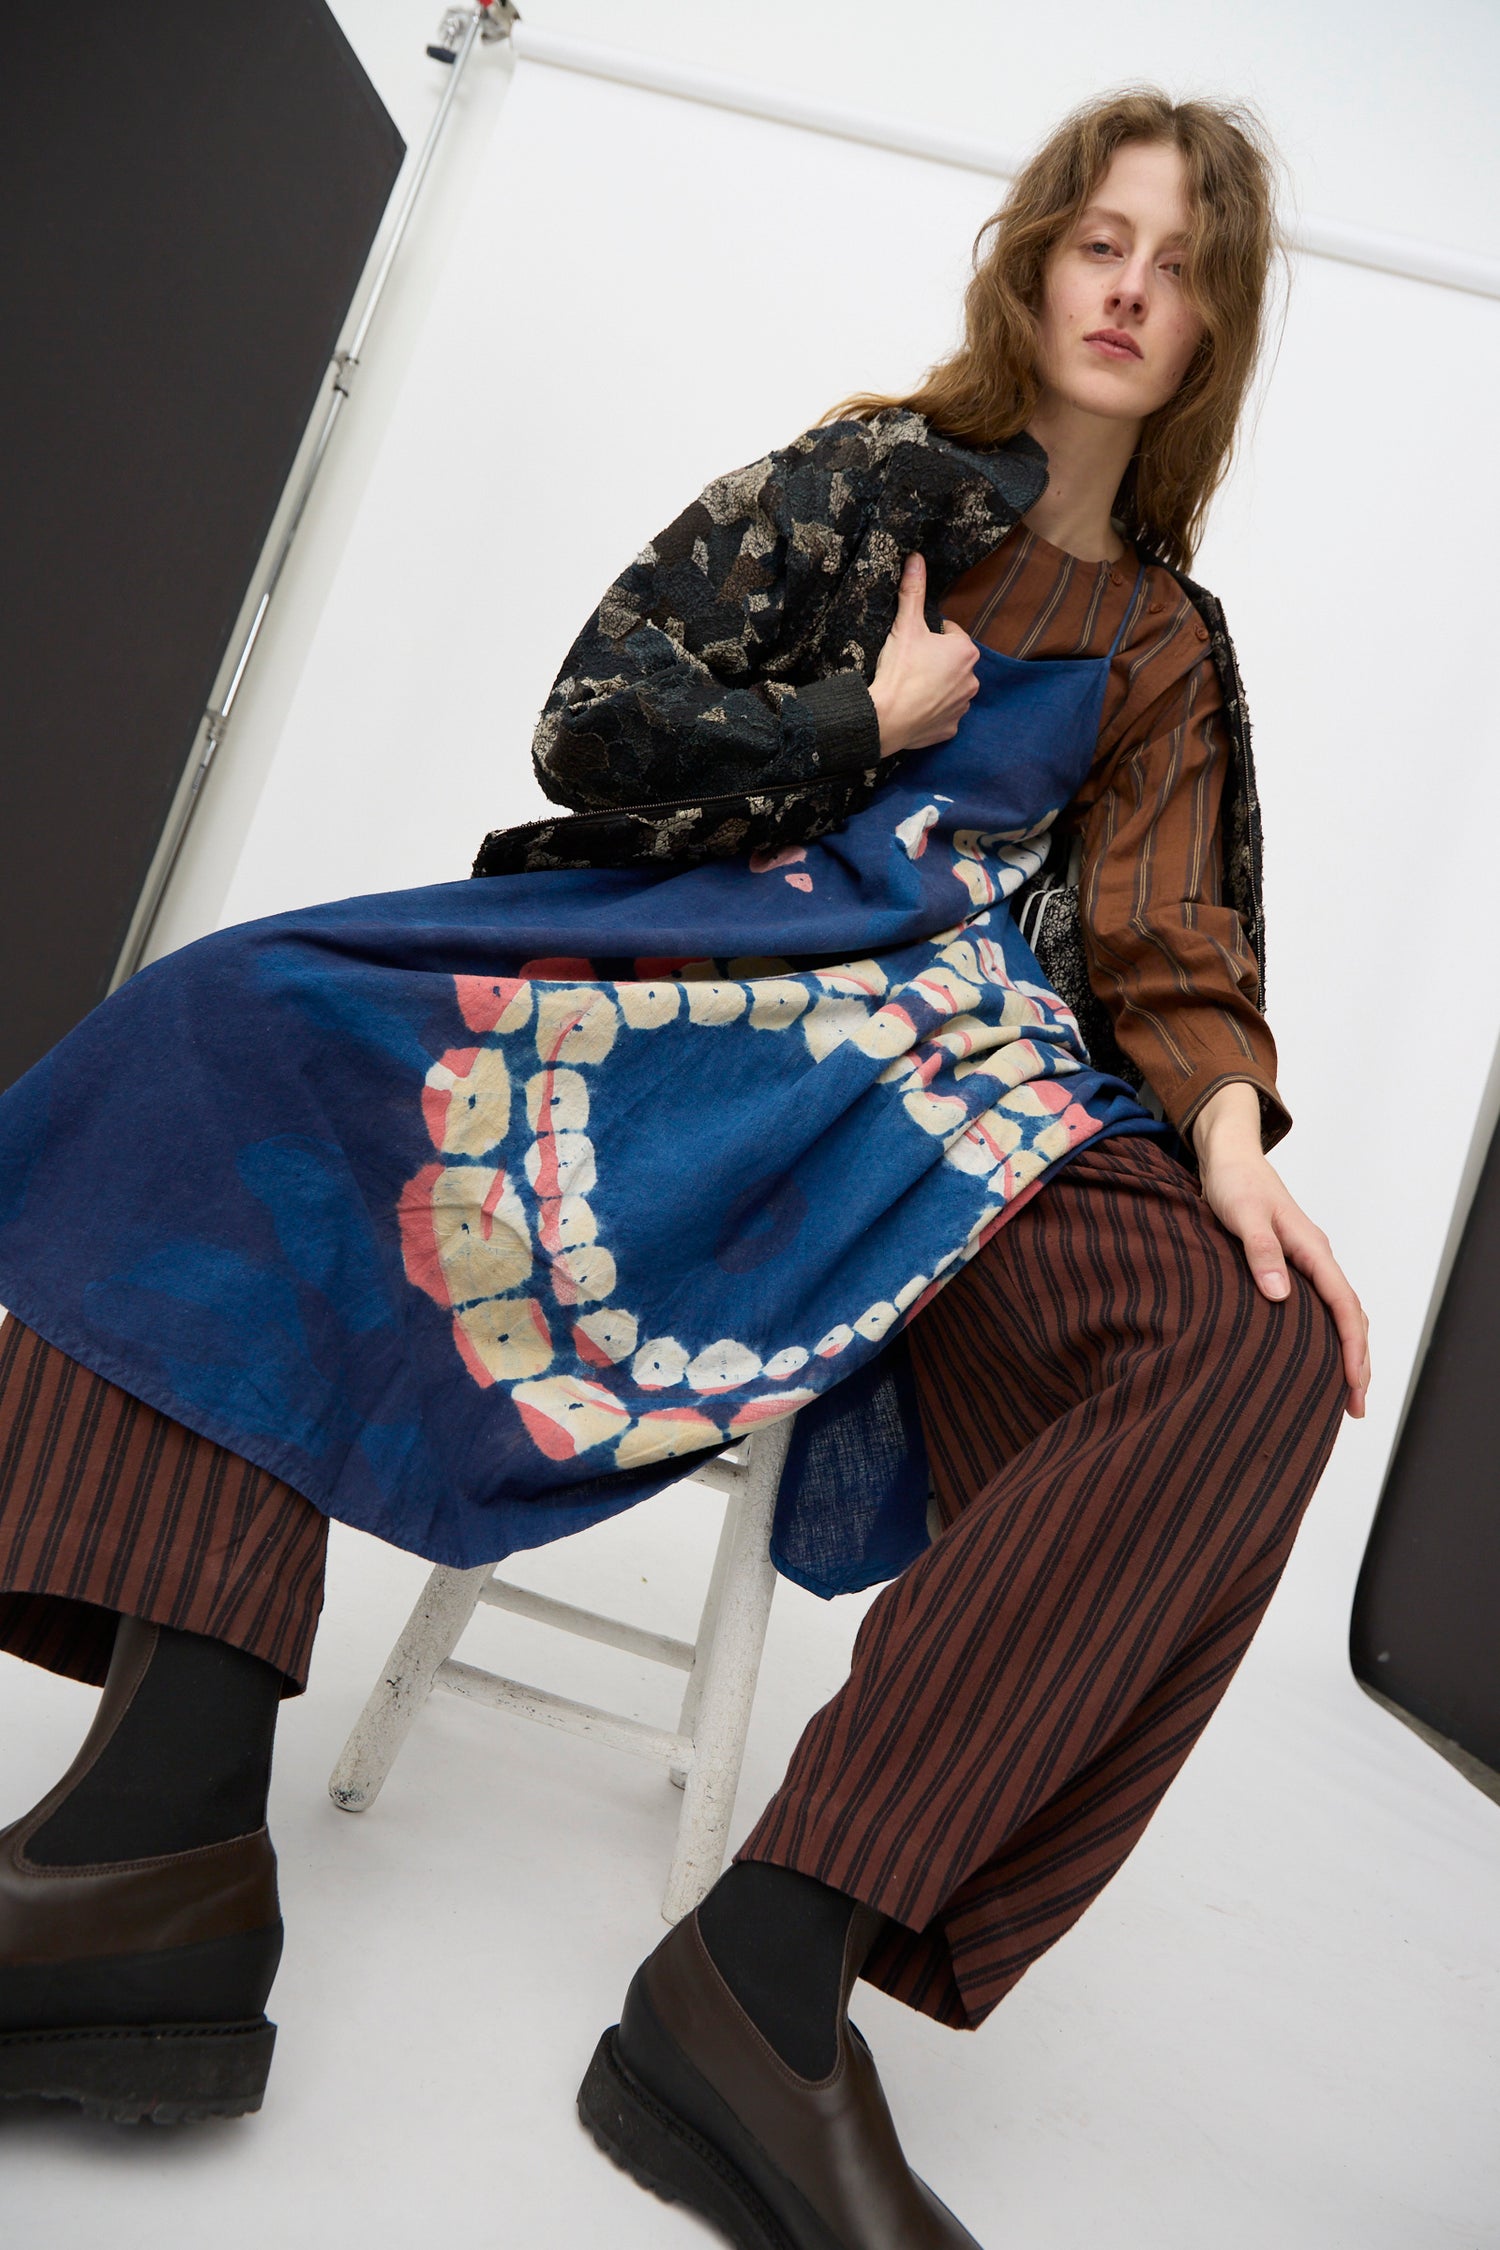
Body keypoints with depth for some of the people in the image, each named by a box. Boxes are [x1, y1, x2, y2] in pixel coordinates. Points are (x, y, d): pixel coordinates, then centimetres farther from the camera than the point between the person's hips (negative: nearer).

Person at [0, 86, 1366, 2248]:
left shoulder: (1173, 650, 20)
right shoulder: (852, 479, 15)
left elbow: (1176, 951, 7)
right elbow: (597, 731, 5)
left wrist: (1230, 1136, -12)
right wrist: (876, 725, 3)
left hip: (956, 1119, 1)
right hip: (686, 994, 0)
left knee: (1264, 1349, -31)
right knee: (247, 1032, -26)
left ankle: (775, 1971, -38)